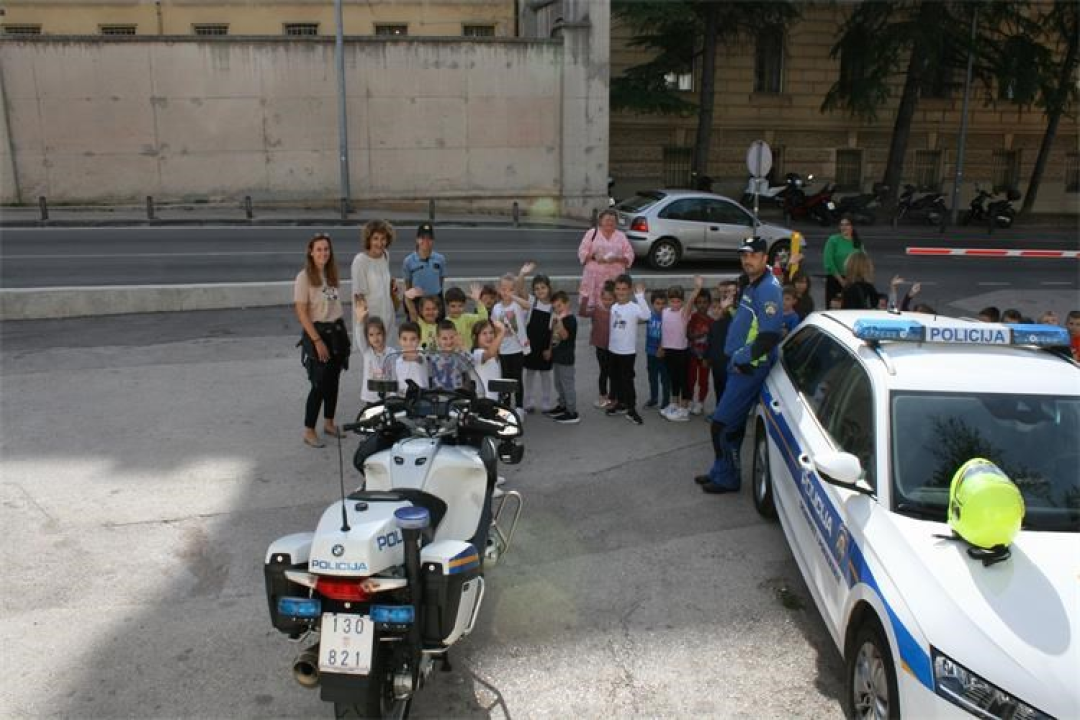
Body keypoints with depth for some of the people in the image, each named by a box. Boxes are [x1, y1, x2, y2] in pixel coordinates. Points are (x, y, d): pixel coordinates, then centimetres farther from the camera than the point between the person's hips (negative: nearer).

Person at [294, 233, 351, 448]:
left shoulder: (331, 274, 8)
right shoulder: (304, 277, -12)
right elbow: (301, 313, -14)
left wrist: (343, 333, 10)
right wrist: (317, 341, -17)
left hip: (337, 331, 6)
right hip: (317, 333, -6)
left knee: (333, 381, 13)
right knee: (319, 384, -5)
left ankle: (329, 423, 29)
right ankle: (308, 432, 6)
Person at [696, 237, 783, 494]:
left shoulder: (769, 289, -18)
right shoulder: (753, 285, 13)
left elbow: (769, 335, -26)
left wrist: (742, 359, -18)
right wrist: (735, 357, 14)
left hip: (751, 368, -10)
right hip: (740, 365, 10)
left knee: (722, 425, -5)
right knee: (733, 423, 18)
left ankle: (728, 479, 9)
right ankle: (720, 471, 31)